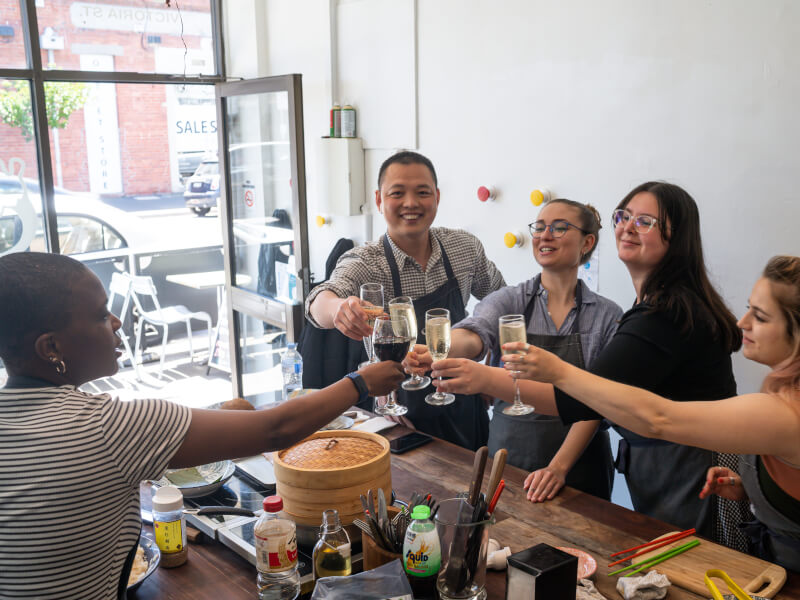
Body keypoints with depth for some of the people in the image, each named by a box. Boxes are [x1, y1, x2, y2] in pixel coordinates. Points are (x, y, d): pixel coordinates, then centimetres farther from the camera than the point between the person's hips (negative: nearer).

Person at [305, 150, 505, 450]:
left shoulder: (465, 246, -5)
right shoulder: (363, 263, -16)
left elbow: (496, 294, 13)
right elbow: (321, 300, -36)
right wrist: (338, 308, -59)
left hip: (464, 410, 3)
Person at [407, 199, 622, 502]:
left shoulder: (607, 315, -4)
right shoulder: (510, 300, -4)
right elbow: (473, 334, -25)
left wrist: (559, 466, -19)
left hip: (577, 463, 0)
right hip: (508, 452, 1)